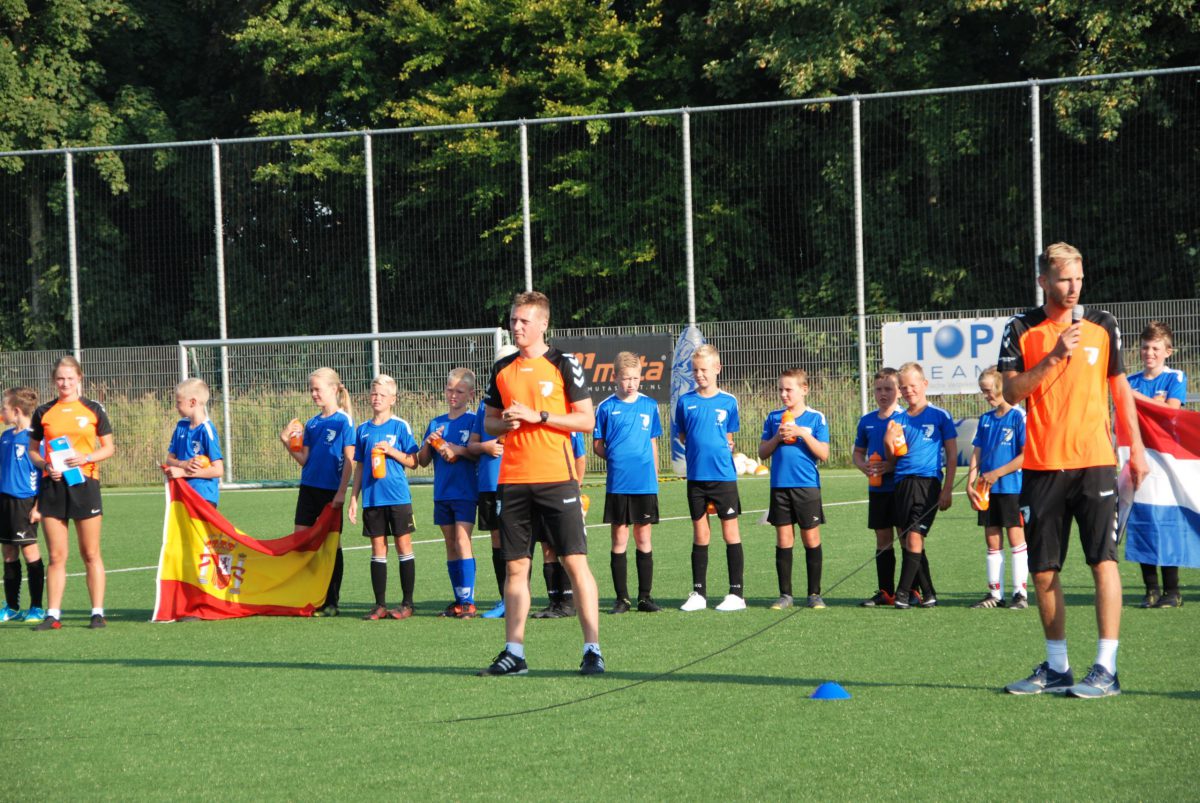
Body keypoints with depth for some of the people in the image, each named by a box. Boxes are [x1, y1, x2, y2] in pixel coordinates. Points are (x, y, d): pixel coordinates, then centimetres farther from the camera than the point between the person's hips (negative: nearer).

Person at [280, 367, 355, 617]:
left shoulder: (344, 421, -6)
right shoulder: (311, 423, 12)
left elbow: (349, 460, -8)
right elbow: (304, 460, 13)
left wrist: (342, 492, -13)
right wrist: (288, 443, -1)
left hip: (331, 491, -6)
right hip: (309, 488, 6)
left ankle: (331, 601, 7)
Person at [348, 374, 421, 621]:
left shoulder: (400, 426, 0)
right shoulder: (363, 429, 11)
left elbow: (413, 462, -1)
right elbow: (359, 467, 15)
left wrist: (391, 451, -16)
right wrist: (353, 498, 11)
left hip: (398, 497, -3)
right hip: (372, 498, 3)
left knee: (403, 546, 0)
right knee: (378, 549, 5)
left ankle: (407, 603, 7)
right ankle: (380, 605, 8)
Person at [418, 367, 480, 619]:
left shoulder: (473, 421, -2)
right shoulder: (436, 423, 14)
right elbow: (422, 461, 14)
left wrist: (460, 450, -23)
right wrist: (429, 444, -5)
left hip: (465, 492, -6)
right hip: (442, 493, 6)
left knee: (462, 541, -15)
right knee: (450, 545, 7)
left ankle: (468, 601, -16)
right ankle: (459, 600, 12)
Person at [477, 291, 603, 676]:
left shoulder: (563, 365, -1)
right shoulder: (502, 369, 13)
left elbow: (586, 420, -4)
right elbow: (489, 421, 20)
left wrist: (538, 416, -13)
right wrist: (505, 423, -3)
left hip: (556, 477, -5)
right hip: (513, 480, 5)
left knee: (575, 561, -7)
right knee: (515, 566, 5)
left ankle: (592, 649, -4)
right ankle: (514, 651, 10)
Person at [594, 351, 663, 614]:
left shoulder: (649, 406, 7)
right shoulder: (607, 408, 1)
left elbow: (653, 443, 13)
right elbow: (597, 445, 7)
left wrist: (653, 473, 7)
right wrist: (615, 459, -5)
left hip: (645, 484, 1)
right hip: (617, 484, -1)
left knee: (643, 540, 6)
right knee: (619, 540, 2)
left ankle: (645, 596, 12)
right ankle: (622, 598, 7)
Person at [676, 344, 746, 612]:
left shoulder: (728, 402, 1)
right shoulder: (685, 402, 4)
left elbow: (728, 437, 10)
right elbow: (683, 436, 12)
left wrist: (725, 447, -7)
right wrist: (699, 449, -1)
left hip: (724, 476, -2)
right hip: (696, 477, 2)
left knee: (730, 532, 0)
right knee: (700, 535, 7)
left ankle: (737, 593, 4)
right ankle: (699, 593, 13)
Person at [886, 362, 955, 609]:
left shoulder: (939, 416, 0)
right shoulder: (898, 420, 12)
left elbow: (952, 456, 1)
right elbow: (892, 457, 14)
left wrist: (947, 490, -5)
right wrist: (889, 442, -9)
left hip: (928, 481, -5)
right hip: (903, 483, 5)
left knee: (915, 537, -14)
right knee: (906, 541, 5)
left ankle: (903, 591, -12)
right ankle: (928, 593, 13)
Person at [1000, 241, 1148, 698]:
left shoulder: (1102, 326, 6)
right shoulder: (1021, 330, 4)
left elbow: (1120, 388, 12)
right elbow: (1011, 392, -5)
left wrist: (1137, 448, 8)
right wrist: (1054, 357, -16)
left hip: (1094, 461, -1)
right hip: (1041, 467, 1)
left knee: (1104, 561, -10)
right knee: (1043, 571, 4)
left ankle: (1106, 669, -9)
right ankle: (1056, 667, 16)